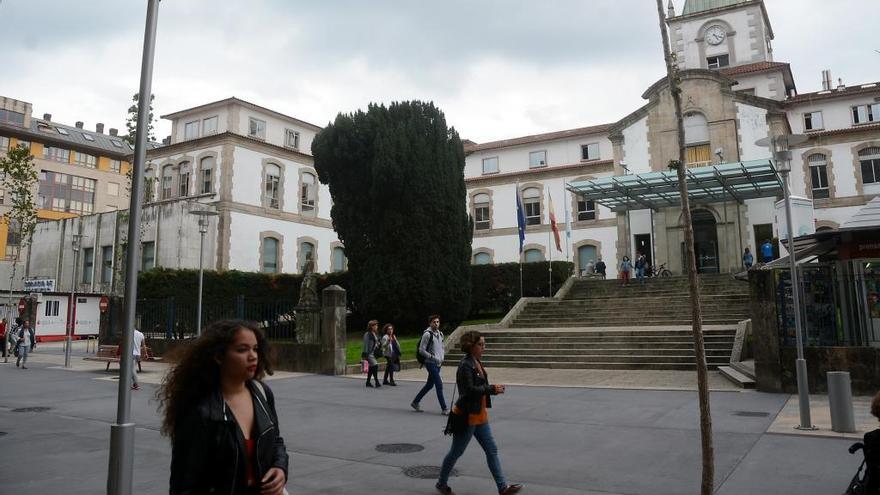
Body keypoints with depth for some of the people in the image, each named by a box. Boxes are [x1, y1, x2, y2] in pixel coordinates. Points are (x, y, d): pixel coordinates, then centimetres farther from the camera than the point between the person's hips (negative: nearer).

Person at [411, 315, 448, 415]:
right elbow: (421, 350, -14)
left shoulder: (440, 334, 11)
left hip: (438, 364, 8)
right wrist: (433, 357, -17)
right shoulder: (427, 334, -13)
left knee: (429, 385, 15)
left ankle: (415, 402, 28)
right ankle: (444, 409, -5)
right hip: (431, 364, -8)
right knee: (439, 385, -10)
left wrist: (442, 357, 6)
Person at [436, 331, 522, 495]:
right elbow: (469, 390, -27)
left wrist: (493, 388, -2)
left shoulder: (477, 362, 8)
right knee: (456, 452, 7)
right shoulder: (465, 365, -20)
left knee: (492, 450, 7)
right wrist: (492, 389, -23)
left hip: (479, 415, 9)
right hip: (466, 416, -9)